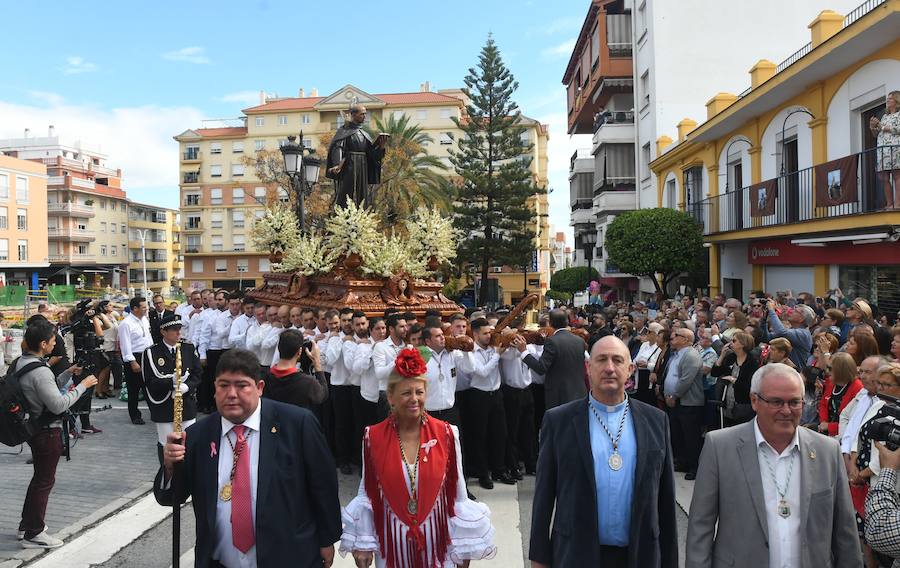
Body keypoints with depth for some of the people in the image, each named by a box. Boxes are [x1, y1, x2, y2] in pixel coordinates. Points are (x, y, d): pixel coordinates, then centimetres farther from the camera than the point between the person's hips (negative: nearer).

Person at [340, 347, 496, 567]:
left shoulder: (446, 434, -9)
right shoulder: (373, 437, -8)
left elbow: (457, 494, -2)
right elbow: (368, 493, 1)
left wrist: (464, 547, 0)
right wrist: (363, 542, 0)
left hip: (435, 538, 0)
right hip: (392, 540, 0)